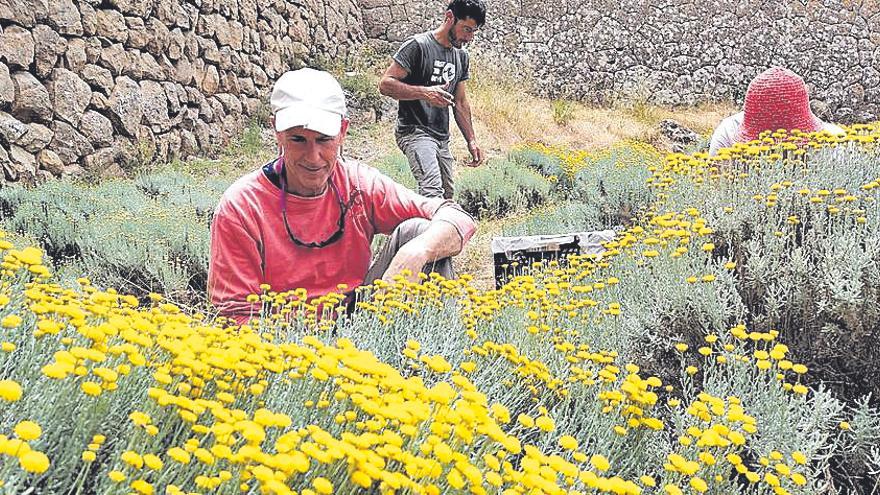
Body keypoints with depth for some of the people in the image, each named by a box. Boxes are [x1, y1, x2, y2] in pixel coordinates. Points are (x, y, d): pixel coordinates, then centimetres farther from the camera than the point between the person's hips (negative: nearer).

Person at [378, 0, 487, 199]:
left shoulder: (462, 57, 16)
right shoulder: (417, 46, -7)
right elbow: (385, 84, -12)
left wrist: (471, 141, 16)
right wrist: (424, 92, -25)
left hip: (442, 138, 8)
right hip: (415, 131, -8)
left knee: (447, 196, 5)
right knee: (433, 192, -26)